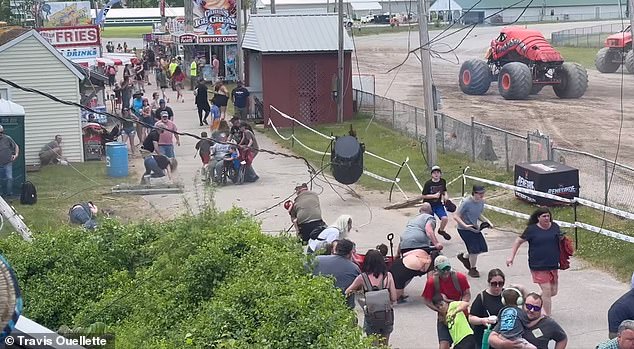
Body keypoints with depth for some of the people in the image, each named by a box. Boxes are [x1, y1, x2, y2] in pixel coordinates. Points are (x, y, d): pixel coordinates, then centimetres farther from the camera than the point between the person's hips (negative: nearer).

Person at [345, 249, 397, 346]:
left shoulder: (362, 277, -9)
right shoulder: (388, 276, -7)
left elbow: (347, 292, 1)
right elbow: (393, 298, -7)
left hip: (371, 317, -2)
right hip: (387, 316, 2)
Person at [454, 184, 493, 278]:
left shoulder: (481, 202, -1)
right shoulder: (467, 203, -24)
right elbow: (456, 216, -22)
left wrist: (487, 222, -1)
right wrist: (465, 225, -33)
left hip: (474, 228, 8)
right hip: (464, 230, -8)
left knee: (483, 248, 7)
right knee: (475, 249, -9)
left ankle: (464, 257, 31)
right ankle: (472, 269, 13)